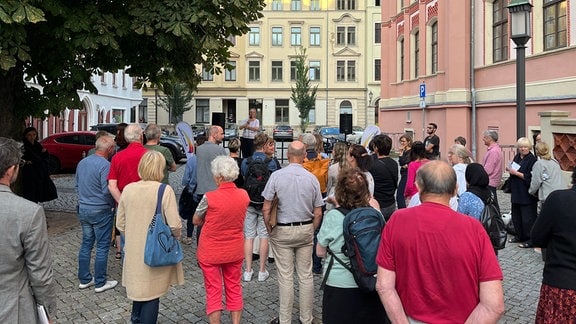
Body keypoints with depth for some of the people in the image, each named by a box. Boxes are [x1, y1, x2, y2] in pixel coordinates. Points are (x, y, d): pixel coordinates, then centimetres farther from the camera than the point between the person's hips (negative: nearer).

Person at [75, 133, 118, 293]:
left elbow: (77, 186, 16)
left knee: (86, 243, 16)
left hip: (83, 209, 8)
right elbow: (107, 190, -23)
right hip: (101, 211, -7)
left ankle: (84, 279, 24)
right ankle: (100, 283, 11)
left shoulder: (82, 162, 7)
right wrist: (114, 203, -6)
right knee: (102, 247, 3)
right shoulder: (105, 165, -19)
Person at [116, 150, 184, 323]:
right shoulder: (165, 190, -17)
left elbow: (120, 224, 4)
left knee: (139, 288, 23)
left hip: (134, 252, 4)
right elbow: (175, 225, -19)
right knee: (152, 293, 9)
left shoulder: (128, 189, -4)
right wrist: (176, 236, 3)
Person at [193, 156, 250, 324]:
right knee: (234, 289, 18)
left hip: (211, 252, -4)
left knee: (214, 292, 10)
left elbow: (196, 221, -6)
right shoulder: (244, 195, -9)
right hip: (235, 251, 4)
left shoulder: (209, 197, -22)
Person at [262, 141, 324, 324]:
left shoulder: (276, 176, -11)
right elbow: (318, 214, 1)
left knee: (285, 277, 5)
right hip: (306, 230, 2)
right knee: (306, 276, 11)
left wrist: (269, 231, 4)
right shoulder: (312, 178, -4)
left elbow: (266, 209, -10)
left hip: (282, 231, -2)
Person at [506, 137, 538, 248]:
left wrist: (516, 173, -18)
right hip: (516, 192, 8)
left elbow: (529, 177, -18)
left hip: (527, 193, -8)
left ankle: (531, 240, 6)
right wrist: (510, 169, 3)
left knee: (527, 218, -3)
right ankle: (520, 236, 28)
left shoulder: (532, 160, -12)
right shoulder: (517, 157, 11)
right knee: (516, 216, 15)